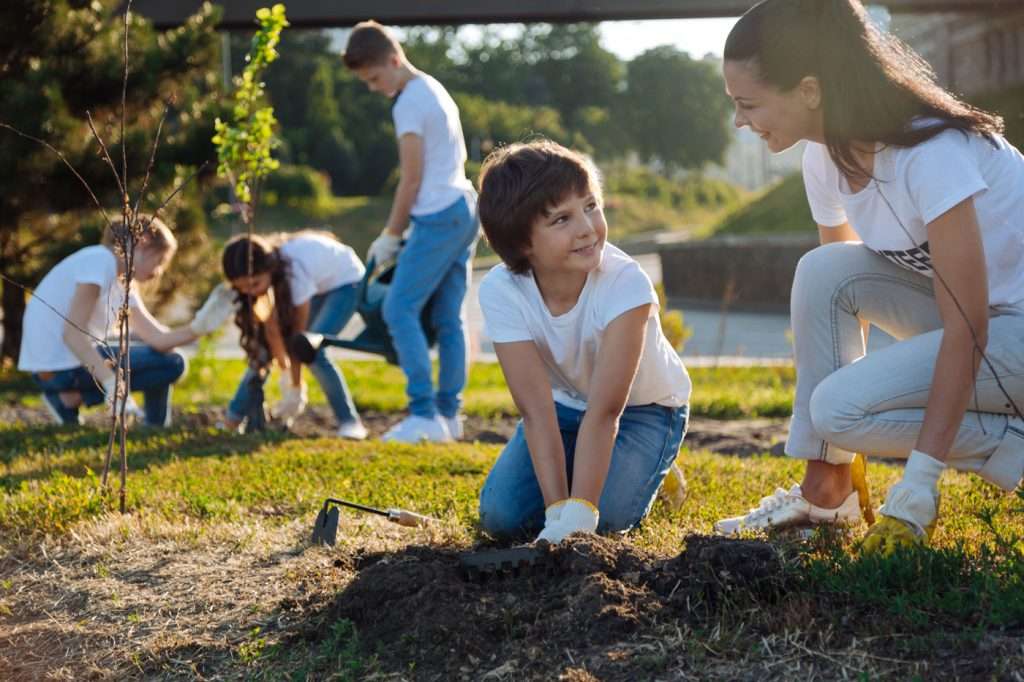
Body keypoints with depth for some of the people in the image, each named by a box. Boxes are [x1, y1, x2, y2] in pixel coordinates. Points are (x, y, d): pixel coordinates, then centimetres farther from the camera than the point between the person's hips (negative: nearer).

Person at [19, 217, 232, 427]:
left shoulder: (123, 286, 16)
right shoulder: (100, 259, -13)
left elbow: (158, 337, 4)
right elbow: (71, 334, -23)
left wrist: (198, 327, -13)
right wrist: (112, 383, -30)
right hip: (56, 366, -10)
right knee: (170, 364, -5)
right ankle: (71, 399, -6)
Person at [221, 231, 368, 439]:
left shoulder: (294, 268, -40)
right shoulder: (258, 273, -23)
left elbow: (298, 333, -32)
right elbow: (271, 326, -15)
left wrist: (296, 389, -25)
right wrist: (284, 371, -18)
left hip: (344, 281, -7)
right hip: (314, 282, 7)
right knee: (264, 345, -4)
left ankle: (350, 422, -16)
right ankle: (234, 418, 5)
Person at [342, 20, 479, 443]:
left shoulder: (409, 103, -11)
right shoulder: (436, 90, 19)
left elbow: (412, 179, -12)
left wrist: (390, 236, -4)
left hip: (439, 216, -10)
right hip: (465, 208, 10)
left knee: (400, 309, -10)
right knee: (447, 317, 8)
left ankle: (425, 413, -15)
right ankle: (449, 414, 7)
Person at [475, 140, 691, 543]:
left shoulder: (625, 284, -36)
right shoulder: (500, 292, -27)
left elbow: (605, 412, -37)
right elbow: (536, 411, -28)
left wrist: (578, 515, -44)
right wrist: (558, 512, -36)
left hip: (644, 406, -3)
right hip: (567, 402, 3)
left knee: (607, 517, -25)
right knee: (501, 516, -15)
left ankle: (650, 473, 9)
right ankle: (577, 470, 15)